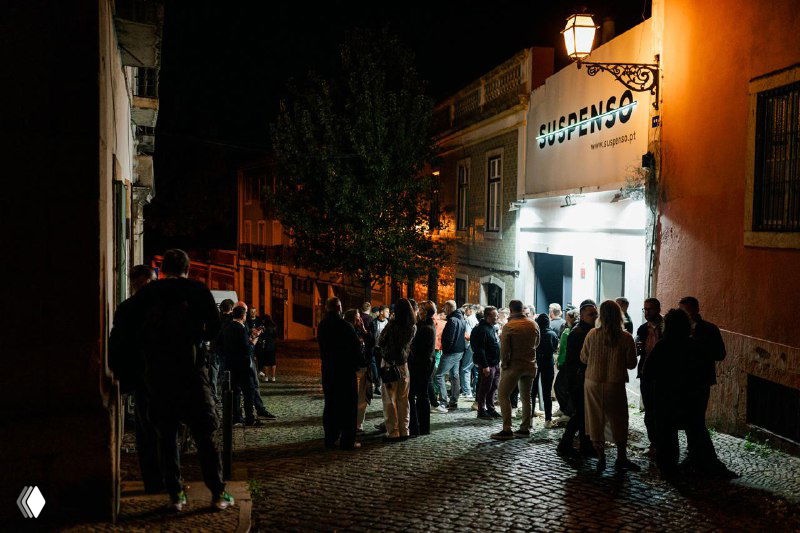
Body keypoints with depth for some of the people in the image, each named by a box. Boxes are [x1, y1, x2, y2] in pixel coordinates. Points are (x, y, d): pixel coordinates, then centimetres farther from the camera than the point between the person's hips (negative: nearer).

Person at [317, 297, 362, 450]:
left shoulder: (322, 326, 3)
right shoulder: (345, 326, -16)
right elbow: (356, 347, -12)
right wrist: (356, 364, 3)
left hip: (328, 370, 6)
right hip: (346, 370, -6)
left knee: (330, 404, 13)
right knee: (348, 405, 1)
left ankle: (330, 438, 17)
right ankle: (347, 441, 1)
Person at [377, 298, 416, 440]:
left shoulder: (393, 324, -15)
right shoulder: (413, 327, -2)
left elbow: (380, 343, -8)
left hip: (389, 365, -4)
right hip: (404, 365, 4)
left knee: (389, 400, 3)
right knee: (403, 400, 13)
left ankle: (393, 432, 2)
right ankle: (404, 430, 17)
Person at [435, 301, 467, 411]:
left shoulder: (452, 320, -18)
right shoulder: (462, 319, 12)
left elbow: (449, 339, -22)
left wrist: (445, 349, -10)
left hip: (451, 352, -10)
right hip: (460, 351, 10)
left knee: (439, 375, -4)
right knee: (454, 376, 13)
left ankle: (443, 401, -6)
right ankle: (454, 402, 16)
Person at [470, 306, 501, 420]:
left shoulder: (492, 328, 15)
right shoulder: (481, 329, -17)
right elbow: (480, 349, -21)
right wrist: (485, 366, -23)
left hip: (495, 364, 10)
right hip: (487, 365, -10)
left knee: (493, 388, 16)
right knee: (485, 388, -2)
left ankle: (491, 409, 26)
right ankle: (481, 411, 6)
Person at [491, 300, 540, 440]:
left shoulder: (509, 326, -14)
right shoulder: (533, 325, 3)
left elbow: (504, 349, -15)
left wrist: (504, 365, -3)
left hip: (514, 365, -6)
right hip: (530, 365, 6)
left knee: (503, 395, 1)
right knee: (526, 397, 15)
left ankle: (507, 429, -6)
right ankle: (525, 428, 18)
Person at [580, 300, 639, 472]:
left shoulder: (592, 335, -7)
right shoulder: (626, 338, -10)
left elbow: (583, 358, 3)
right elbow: (631, 364, -3)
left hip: (593, 383, 1)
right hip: (615, 384, -1)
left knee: (596, 421, 11)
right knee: (619, 421, 13)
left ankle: (600, 457, 13)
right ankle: (621, 458, 17)